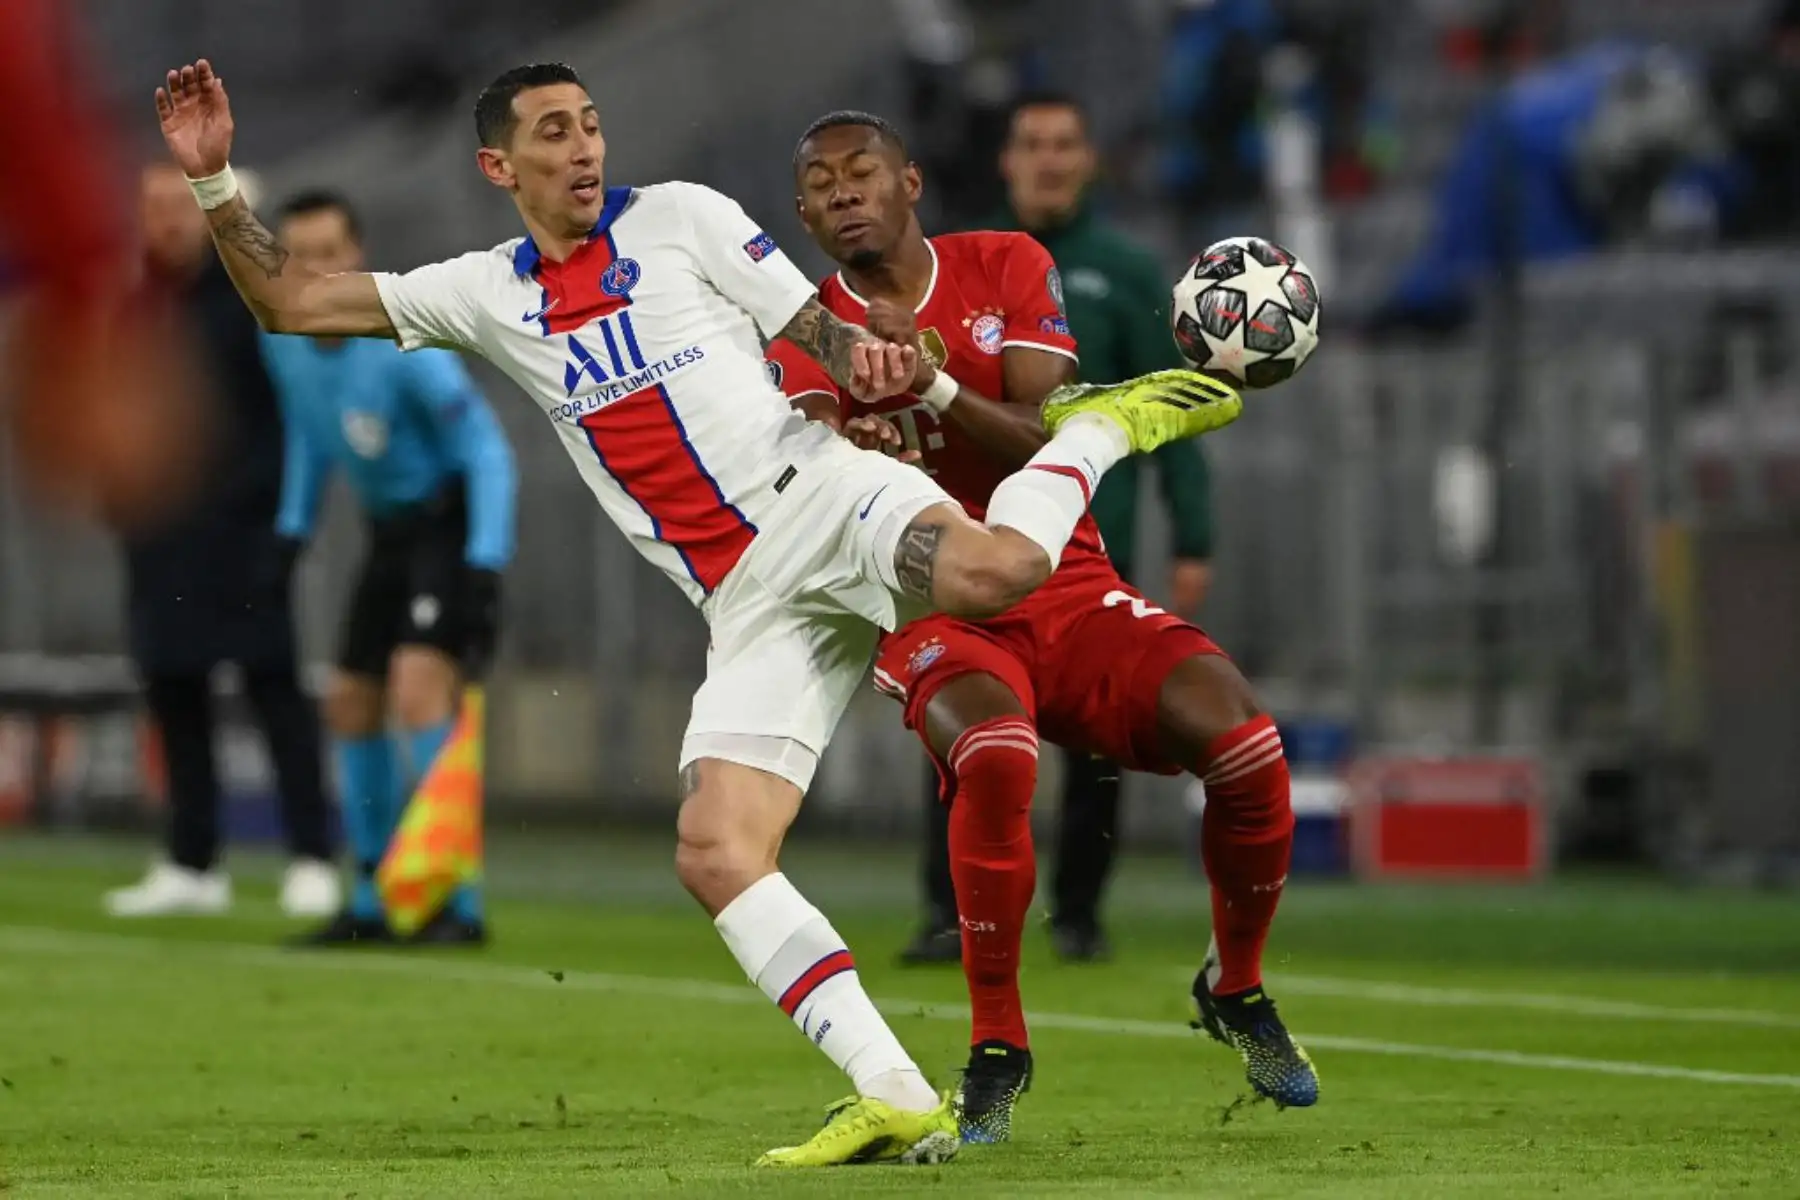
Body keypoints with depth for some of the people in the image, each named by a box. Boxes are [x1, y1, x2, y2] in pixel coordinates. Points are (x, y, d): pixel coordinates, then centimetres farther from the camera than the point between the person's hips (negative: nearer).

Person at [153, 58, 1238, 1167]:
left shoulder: (680, 217, 9)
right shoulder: (487, 294, 18)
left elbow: (823, 332, 6)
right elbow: (292, 303, 20)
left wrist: (870, 362, -17)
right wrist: (216, 181, 8)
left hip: (818, 492, -4)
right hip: (750, 606, 4)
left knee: (988, 570, -37)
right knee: (715, 855, -16)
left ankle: (1096, 427, -1)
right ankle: (901, 1104, -18)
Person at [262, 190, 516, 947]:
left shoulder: (405, 345, -25)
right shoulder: (284, 341, -3)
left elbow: (487, 452, -22)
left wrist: (486, 569, -29)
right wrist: (292, 530, 11)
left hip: (452, 525, -8)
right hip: (389, 533, 8)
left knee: (420, 690, -24)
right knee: (350, 706, 10)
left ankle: (457, 904, -23)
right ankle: (375, 903, 24)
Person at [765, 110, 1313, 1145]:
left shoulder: (1005, 269, 3)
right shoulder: (809, 340, 2)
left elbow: (1050, 442, -9)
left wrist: (935, 387, -26)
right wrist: (851, 452, -37)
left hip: (1070, 593, 2)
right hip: (937, 618, -2)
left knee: (1242, 738, -21)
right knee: (994, 757, -37)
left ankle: (1237, 989, 7)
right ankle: (996, 1050, -20)